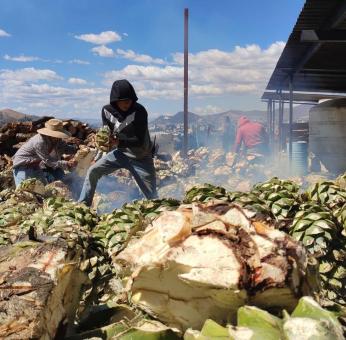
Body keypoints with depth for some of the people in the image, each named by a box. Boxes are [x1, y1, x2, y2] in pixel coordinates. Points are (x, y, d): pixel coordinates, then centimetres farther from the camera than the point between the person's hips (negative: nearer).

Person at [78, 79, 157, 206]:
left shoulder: (139, 111, -24)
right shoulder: (107, 111, -10)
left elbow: (140, 141, -24)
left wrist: (119, 142, -35)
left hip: (141, 157, -4)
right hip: (120, 152, 4)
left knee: (151, 195, -3)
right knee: (92, 171, -7)